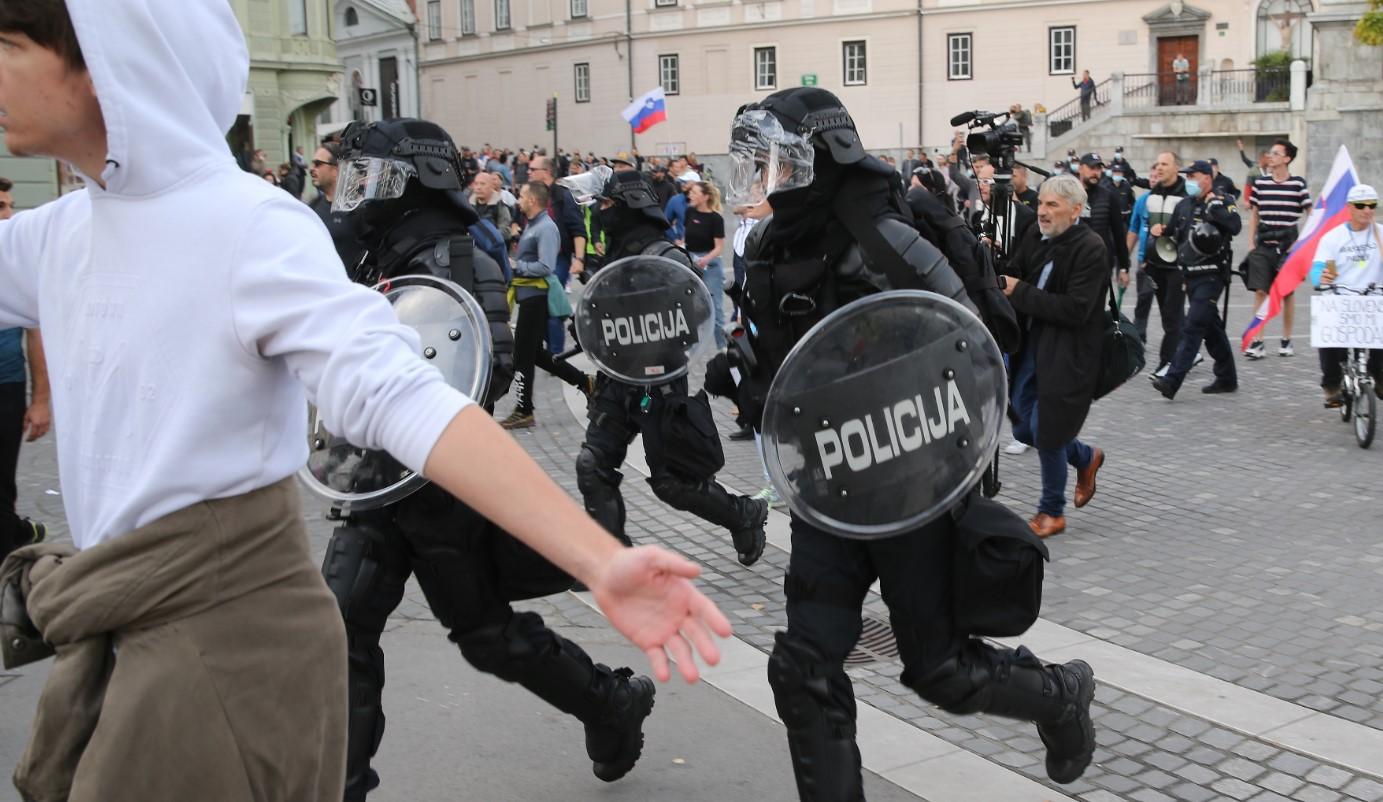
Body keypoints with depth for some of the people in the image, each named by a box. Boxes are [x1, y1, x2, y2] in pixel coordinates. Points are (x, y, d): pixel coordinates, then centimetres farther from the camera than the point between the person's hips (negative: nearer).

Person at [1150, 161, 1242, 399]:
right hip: (1190, 276, 8)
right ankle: (1227, 378, 27)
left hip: (1211, 276, -7)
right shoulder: (1184, 205, 13)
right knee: (1211, 328, 16)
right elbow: (1171, 233, 25)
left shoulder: (1223, 201, -5)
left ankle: (1172, 380, -19)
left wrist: (1214, 206, -19)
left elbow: (1235, 226, -23)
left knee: (1192, 328, -13)